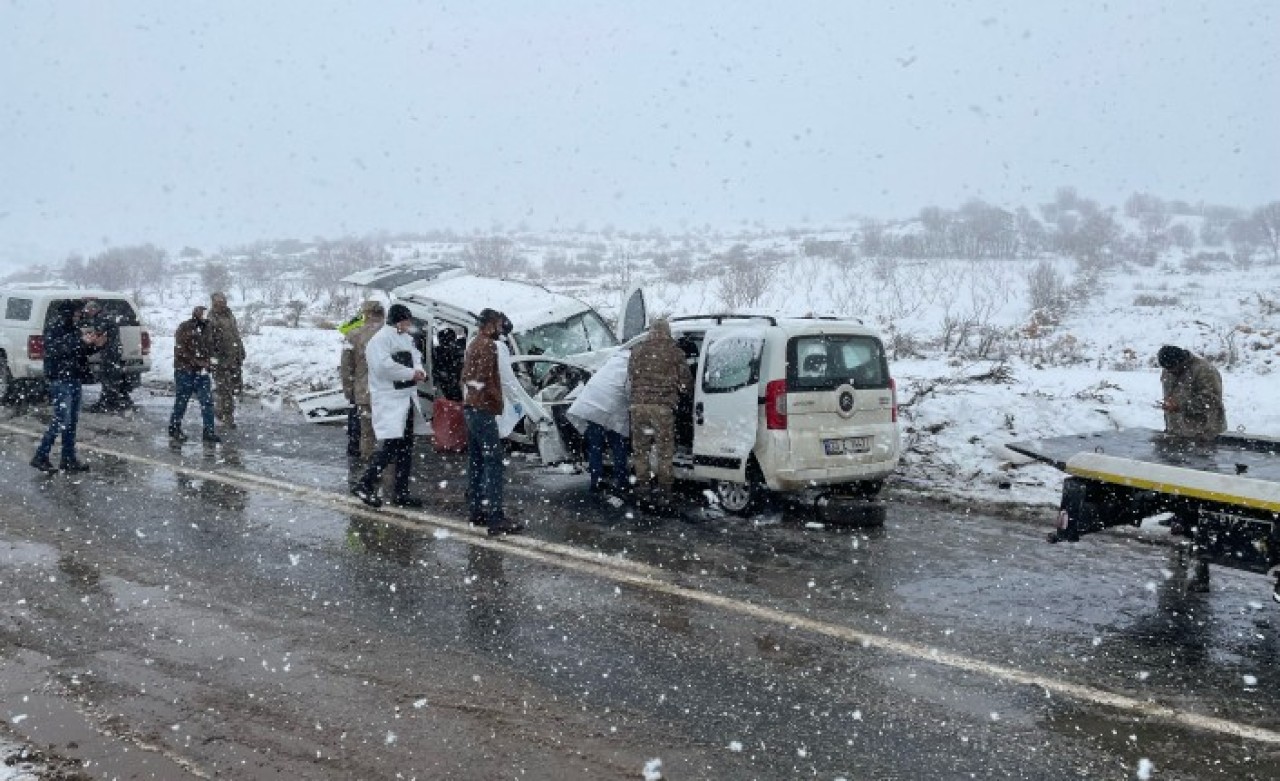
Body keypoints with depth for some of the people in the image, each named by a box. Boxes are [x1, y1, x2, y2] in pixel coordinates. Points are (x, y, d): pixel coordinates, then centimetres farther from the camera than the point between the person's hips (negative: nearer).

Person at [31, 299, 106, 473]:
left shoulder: (73, 326, 14)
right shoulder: (55, 326, -12)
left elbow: (81, 351, 21)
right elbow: (57, 350, -23)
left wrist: (96, 345, 3)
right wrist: (82, 342, -28)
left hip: (74, 378, 9)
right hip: (60, 379, -9)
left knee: (72, 420, 11)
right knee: (62, 420, -10)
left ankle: (69, 459, 17)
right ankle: (40, 456, -2)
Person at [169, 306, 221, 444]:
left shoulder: (206, 329, 12)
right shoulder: (184, 328, -7)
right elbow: (180, 351, -12)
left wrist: (209, 360, 3)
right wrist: (197, 362, -17)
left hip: (201, 372, 6)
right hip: (185, 371, -6)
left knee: (207, 401, -1)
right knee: (181, 401, 4)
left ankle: (209, 431, 2)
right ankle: (174, 430, 18)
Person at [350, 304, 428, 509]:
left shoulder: (406, 338, 15)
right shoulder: (380, 339, -13)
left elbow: (416, 358, 19)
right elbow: (384, 366, -24)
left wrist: (418, 371, -4)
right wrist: (412, 373, -16)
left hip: (407, 399, 9)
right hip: (389, 401, -9)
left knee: (406, 449, 12)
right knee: (390, 446, -15)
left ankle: (401, 493, 20)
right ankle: (364, 485, -5)